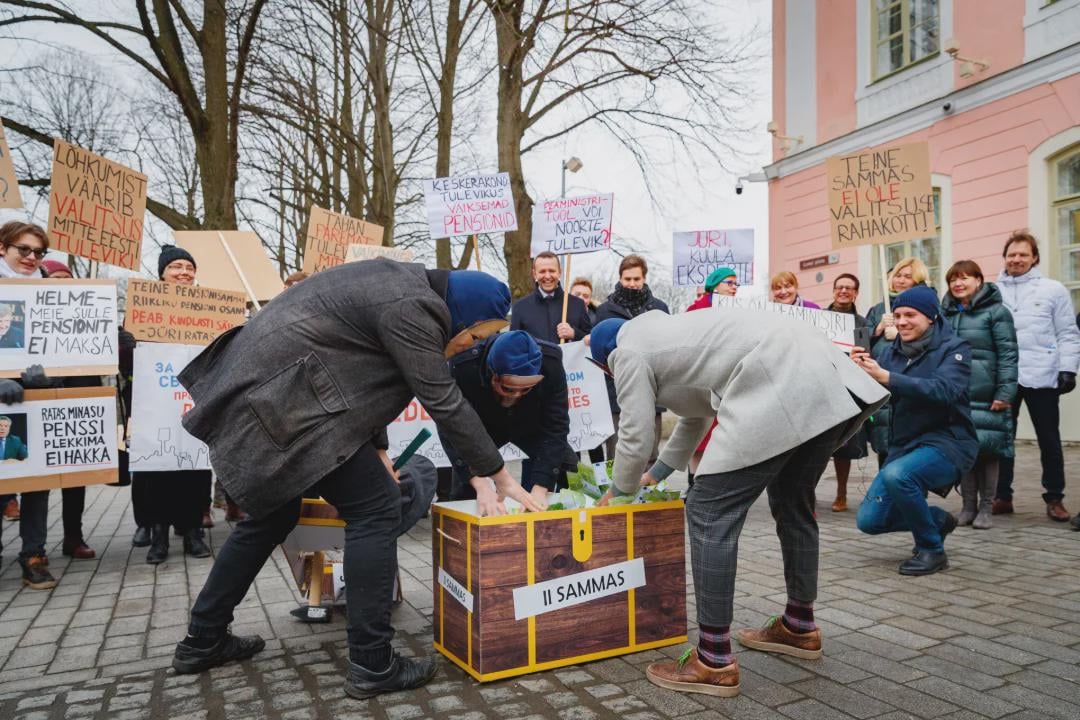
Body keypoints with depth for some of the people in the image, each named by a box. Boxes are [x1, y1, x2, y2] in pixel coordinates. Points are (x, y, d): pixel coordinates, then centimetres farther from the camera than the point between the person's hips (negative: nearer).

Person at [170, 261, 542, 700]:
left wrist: (374, 450, 19)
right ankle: (372, 664, 1)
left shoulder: (403, 287, 15)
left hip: (255, 386, 11)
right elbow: (444, 403, -16)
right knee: (375, 509, -6)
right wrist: (500, 477, -7)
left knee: (273, 514, 22)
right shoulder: (413, 309, -15)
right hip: (282, 400, -11)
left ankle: (201, 642, 34)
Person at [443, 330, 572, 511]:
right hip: (481, 427, -1)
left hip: (531, 426, 1)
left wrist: (539, 490, -43)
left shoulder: (551, 363, -35)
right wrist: (482, 487, -51)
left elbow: (555, 428, -33)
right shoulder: (462, 366, -39)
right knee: (466, 487, -9)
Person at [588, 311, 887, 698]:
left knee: (709, 510, -4)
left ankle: (714, 661, 1)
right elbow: (697, 413, 42)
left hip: (780, 388, -11)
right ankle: (800, 627, 39)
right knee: (792, 502, 23)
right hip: (826, 378, 11)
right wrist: (656, 473, 52)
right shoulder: (663, 333, 33)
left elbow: (635, 439, 8)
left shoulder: (630, 352, 7)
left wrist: (618, 492, 27)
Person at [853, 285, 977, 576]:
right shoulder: (891, 350, 6)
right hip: (904, 444, 6)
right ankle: (938, 520, 26)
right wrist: (861, 371, -24)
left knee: (897, 474, -36)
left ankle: (932, 549, -11)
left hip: (947, 441, -6)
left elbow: (943, 390, -28)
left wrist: (886, 377, -36)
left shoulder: (954, 347, -8)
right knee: (869, 521, -1)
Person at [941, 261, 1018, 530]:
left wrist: (1005, 392, -14)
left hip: (985, 394, -4)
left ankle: (985, 508, 13)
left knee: (987, 447, 0)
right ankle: (968, 506, 18)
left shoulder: (996, 311, -2)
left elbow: (1008, 354, -7)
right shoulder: (945, 313, 12)